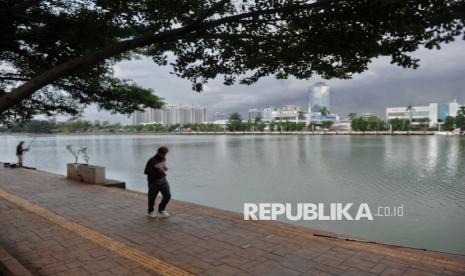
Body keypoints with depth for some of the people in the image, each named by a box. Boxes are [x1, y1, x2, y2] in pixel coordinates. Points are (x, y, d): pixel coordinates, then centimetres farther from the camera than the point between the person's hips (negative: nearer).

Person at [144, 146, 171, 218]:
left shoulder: (163, 159, 3)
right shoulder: (152, 161, -19)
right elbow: (146, 171, -20)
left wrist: (165, 169, -3)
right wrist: (158, 171, -26)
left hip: (163, 180, 6)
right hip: (154, 181, -6)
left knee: (167, 195, -1)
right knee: (152, 197, 9)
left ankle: (161, 210, 23)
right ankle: (150, 212, 34)